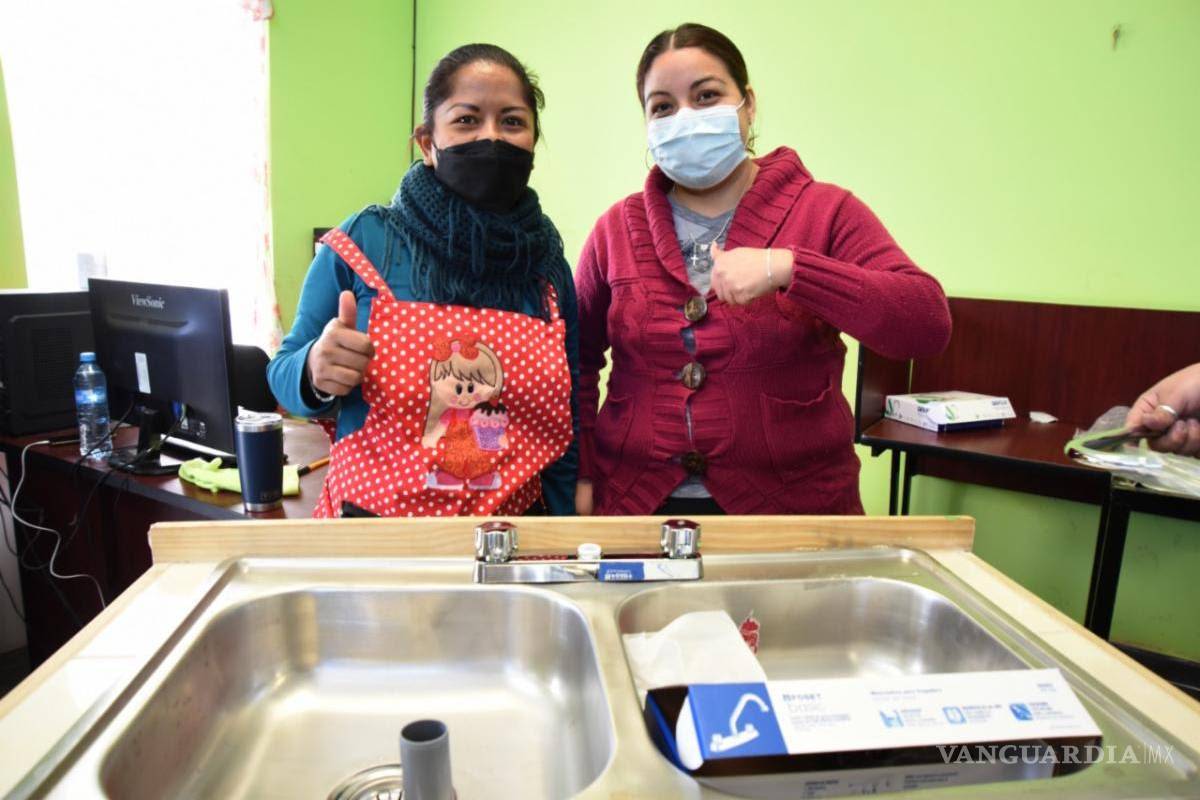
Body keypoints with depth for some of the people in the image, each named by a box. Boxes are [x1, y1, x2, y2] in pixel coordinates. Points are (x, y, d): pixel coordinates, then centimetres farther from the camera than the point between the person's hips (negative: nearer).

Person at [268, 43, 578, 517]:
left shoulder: (547, 266, -4)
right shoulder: (363, 243, -11)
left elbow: (564, 429, 3)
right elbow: (285, 376, 0)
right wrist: (315, 374, -21)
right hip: (372, 538, -1)